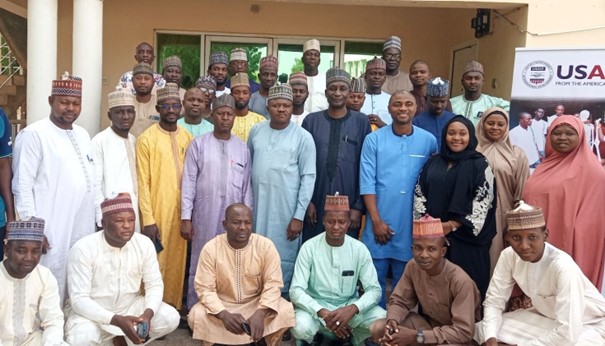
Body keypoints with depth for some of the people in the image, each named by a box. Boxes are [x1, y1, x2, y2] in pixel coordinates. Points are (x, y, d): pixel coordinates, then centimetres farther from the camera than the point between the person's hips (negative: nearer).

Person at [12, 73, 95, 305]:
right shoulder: (33, 134, -9)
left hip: (83, 230, 7)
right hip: (51, 232, -7)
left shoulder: (83, 135, 14)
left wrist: (96, 221, 15)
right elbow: (22, 186, -12)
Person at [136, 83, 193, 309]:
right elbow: (142, 182, -9)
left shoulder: (187, 137, 8)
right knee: (156, 263, 2)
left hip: (181, 211, 4)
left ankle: (173, 306, 25)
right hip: (157, 212, -4)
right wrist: (148, 219, -13)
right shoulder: (146, 138, -6)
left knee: (177, 262, 11)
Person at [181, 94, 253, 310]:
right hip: (204, 216, -2)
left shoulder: (243, 148, 6)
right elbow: (188, 183, -2)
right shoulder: (198, 144, 0)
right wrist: (186, 217, -7)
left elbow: (247, 186, 7)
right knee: (200, 265, 6)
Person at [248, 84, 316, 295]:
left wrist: (299, 216, -11)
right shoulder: (256, 131, 6)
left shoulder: (303, 137, -5)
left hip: (286, 209, -3)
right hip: (257, 206, 4)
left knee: (284, 257, 3)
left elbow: (308, 178, -7)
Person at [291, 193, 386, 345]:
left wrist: (352, 309, -31)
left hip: (349, 305, 2)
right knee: (301, 328, -34)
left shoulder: (359, 249, -7)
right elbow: (296, 290, -17)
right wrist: (323, 313, -34)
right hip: (316, 305, -2)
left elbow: (374, 289, -10)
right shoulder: (309, 247, -13)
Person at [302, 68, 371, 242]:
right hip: (316, 204, 1)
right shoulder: (311, 121, 4)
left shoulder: (361, 122, 0)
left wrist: (359, 206, -5)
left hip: (348, 205, -1)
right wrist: (307, 201, -2)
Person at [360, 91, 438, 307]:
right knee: (375, 279, 8)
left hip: (412, 224, 1)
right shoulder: (374, 139, -1)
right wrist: (376, 220, -9)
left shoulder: (429, 140, 3)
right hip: (380, 221, -1)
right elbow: (367, 183, -4)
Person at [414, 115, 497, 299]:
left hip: (465, 237, -3)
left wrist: (452, 225, -13)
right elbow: (419, 193, 10)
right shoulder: (433, 162, 12)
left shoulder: (480, 165, 0)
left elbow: (483, 200, -7)